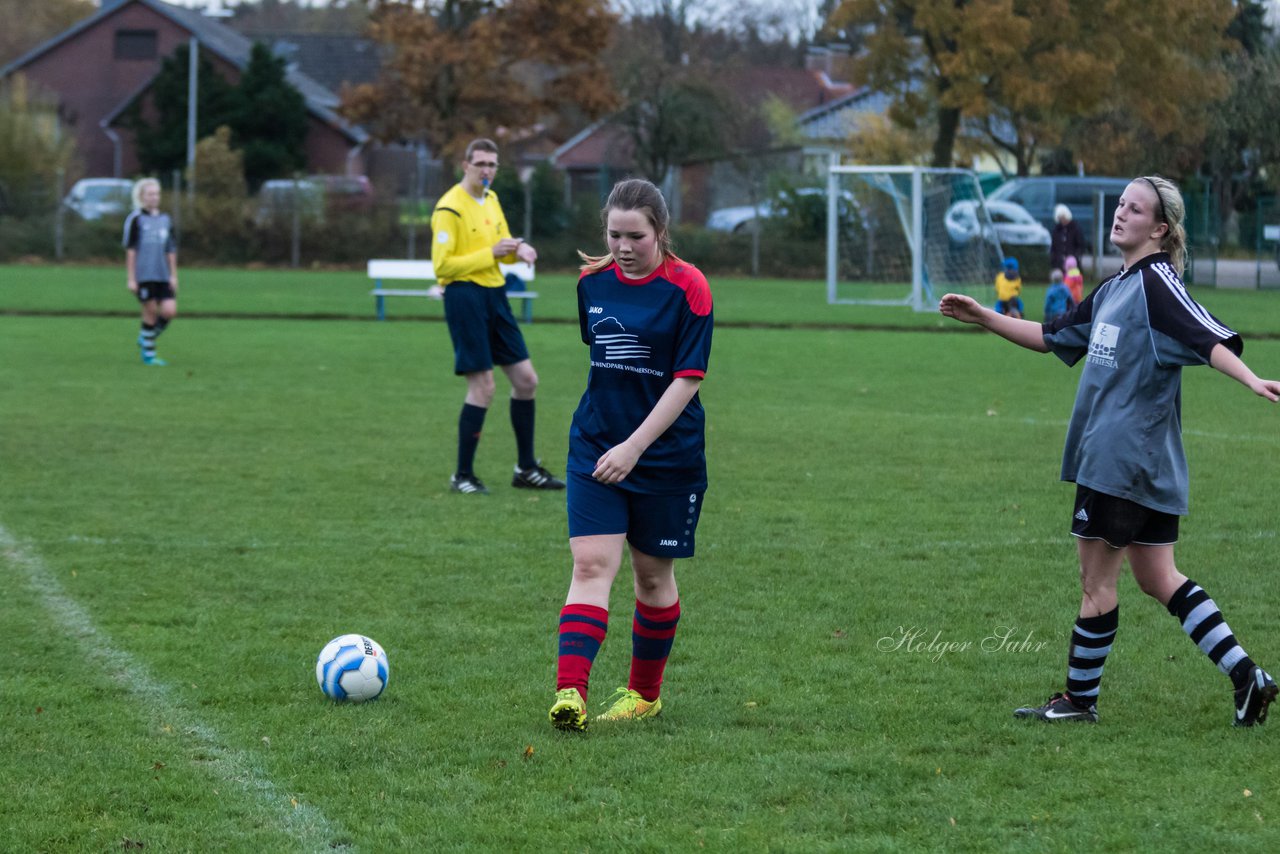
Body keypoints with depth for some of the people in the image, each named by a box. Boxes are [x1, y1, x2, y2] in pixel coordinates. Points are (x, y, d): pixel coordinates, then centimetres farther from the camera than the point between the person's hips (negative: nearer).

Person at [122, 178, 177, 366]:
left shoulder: (165, 220, 12)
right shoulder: (136, 219, -3)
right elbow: (130, 250, -5)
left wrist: (173, 276, 10)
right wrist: (130, 278, -8)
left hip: (163, 277, 5)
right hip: (143, 276, -5)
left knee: (170, 311, -6)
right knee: (151, 312, -3)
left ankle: (146, 338, 18)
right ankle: (148, 354, 11)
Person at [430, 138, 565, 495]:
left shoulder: (491, 200, 13)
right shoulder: (449, 208, -12)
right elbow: (442, 265, -16)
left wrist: (517, 249, -2)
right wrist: (490, 254, -18)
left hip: (495, 295, 8)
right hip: (465, 295, -8)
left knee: (526, 379, 8)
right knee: (482, 387, -10)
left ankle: (526, 468, 19)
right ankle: (462, 475, 0)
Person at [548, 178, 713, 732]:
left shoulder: (687, 287, -12)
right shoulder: (593, 280, 3)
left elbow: (687, 380, -15)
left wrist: (635, 446, -20)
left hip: (667, 454, -3)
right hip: (595, 447, 3)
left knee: (653, 576, 10)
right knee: (591, 566, -12)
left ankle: (645, 693, 26)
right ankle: (570, 693, -24)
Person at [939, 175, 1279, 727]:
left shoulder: (1156, 281, -11)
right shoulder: (1113, 291, 17)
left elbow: (1210, 337, -23)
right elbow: (1052, 337, 28)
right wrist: (984, 319, 24)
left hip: (1122, 459, -9)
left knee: (1097, 581, 2)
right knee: (1158, 579, 11)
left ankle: (1079, 698, 13)